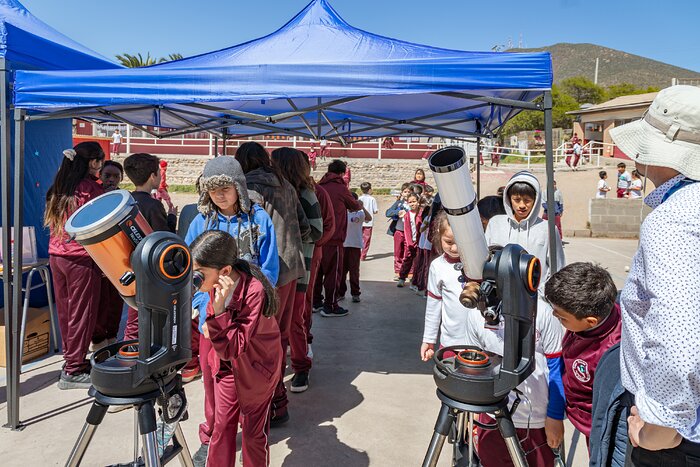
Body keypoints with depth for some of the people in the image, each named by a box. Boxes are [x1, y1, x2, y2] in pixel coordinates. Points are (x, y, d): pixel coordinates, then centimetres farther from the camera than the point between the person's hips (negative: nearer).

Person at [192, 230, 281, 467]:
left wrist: (219, 309, -44)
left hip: (255, 368, -5)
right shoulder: (217, 287, -14)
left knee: (253, 429, 13)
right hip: (227, 366, 5)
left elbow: (233, 347, -33)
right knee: (222, 424, 14)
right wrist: (212, 326, -12)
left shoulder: (254, 291, -34)